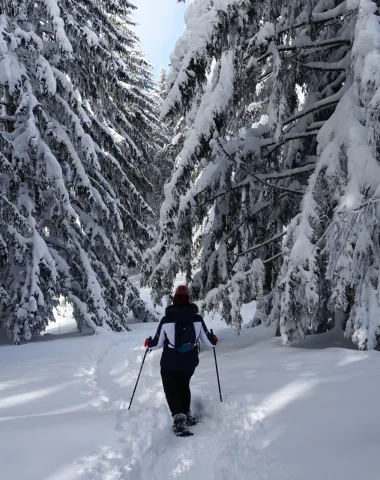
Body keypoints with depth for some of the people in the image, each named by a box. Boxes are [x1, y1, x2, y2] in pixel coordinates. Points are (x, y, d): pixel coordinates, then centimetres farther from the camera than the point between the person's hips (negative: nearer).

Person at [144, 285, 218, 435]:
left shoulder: (166, 319, -13)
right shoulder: (197, 319, -7)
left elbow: (158, 343, -4)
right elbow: (208, 341, 0)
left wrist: (148, 343, 18)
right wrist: (214, 340, 23)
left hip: (170, 363, -3)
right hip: (190, 362, 3)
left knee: (171, 389, 11)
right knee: (184, 386, 27)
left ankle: (179, 418, -8)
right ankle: (186, 415, 29)